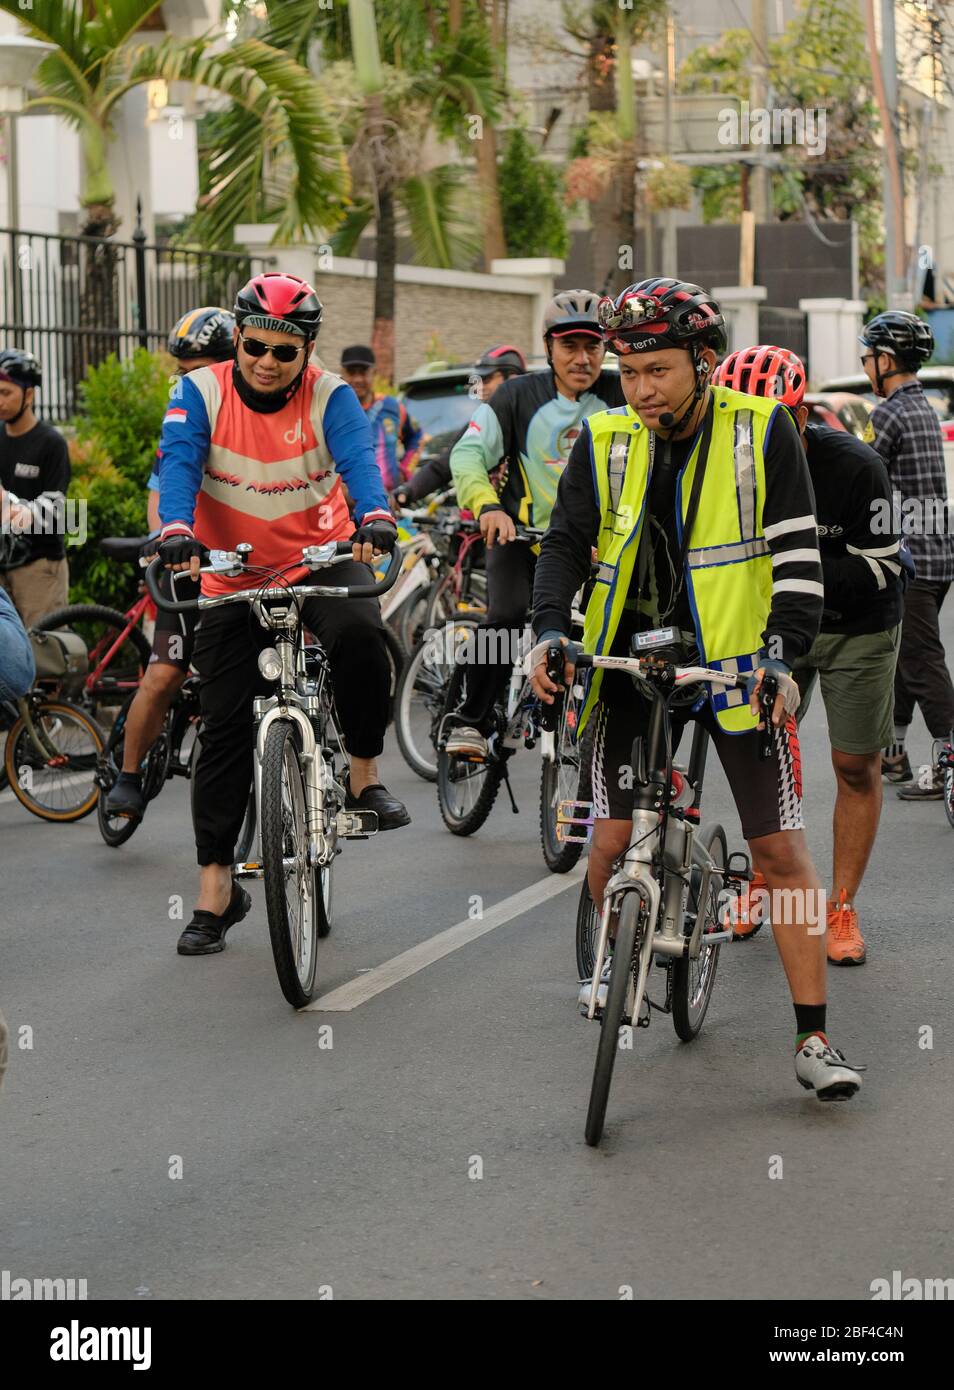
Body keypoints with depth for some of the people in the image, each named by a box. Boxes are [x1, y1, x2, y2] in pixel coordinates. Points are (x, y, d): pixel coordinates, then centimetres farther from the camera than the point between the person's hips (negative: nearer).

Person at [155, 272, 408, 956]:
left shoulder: (330, 397, -10)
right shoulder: (202, 392, -8)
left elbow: (359, 459, -26)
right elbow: (180, 463, -22)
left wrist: (376, 517, -48)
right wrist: (177, 530, -43)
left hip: (321, 560, -1)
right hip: (234, 575, 1)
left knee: (359, 632, -35)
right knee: (225, 728, 0)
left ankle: (365, 774, -13)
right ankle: (216, 888, 9)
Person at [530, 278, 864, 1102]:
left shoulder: (761, 431, -7)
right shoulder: (605, 441, -1)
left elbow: (796, 554, -8)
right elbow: (568, 542, 3)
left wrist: (783, 654, -20)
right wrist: (550, 631, -14)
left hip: (736, 662, -2)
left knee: (781, 848, -5)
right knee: (613, 841, -1)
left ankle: (814, 1038, 0)